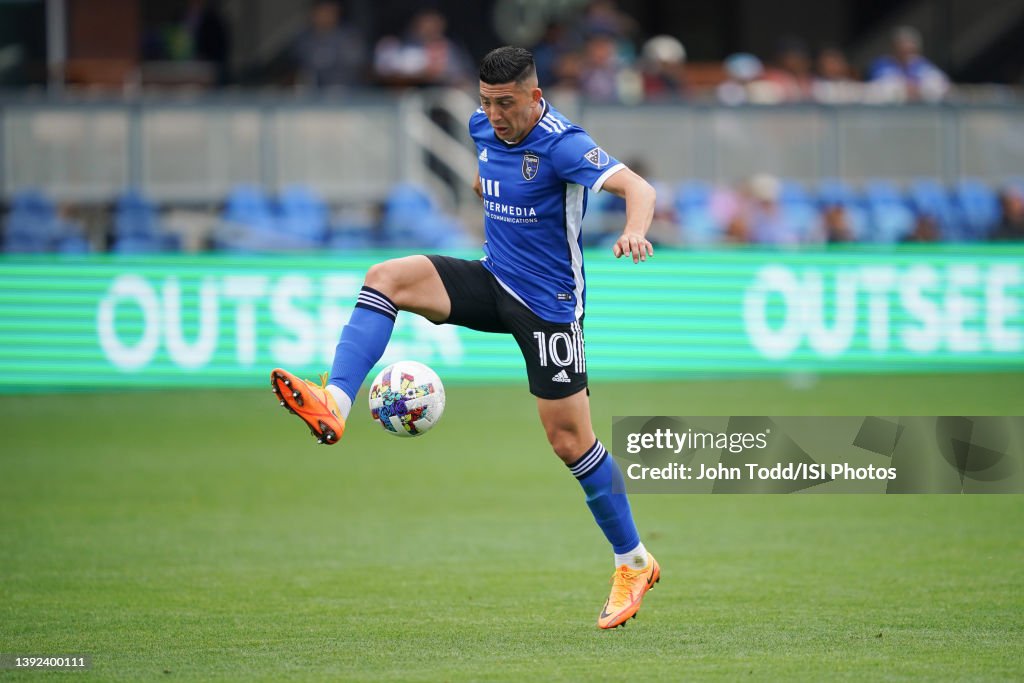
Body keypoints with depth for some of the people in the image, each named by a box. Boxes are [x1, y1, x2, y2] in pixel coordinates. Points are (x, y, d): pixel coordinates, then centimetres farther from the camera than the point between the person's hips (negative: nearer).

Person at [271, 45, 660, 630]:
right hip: (493, 281, 7)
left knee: (570, 439, -3)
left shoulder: (561, 144, -21)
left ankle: (634, 563, 14)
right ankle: (334, 405, -30)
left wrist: (634, 232, -52)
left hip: (547, 305, -7)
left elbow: (638, 188, -35)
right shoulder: (484, 128, 2)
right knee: (386, 278, -16)